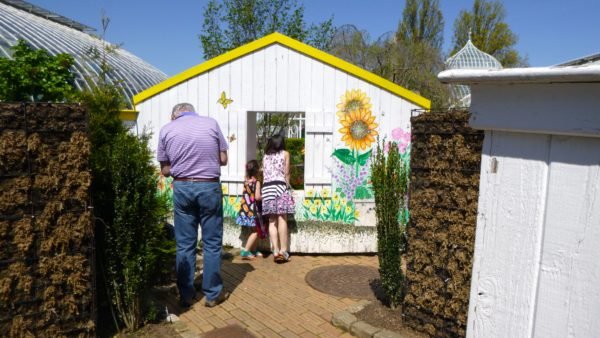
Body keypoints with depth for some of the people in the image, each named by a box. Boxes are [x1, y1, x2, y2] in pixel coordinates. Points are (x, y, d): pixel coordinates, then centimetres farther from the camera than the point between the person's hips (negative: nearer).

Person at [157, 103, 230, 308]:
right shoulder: (211, 123, 0)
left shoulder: (166, 129, 2)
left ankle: (186, 295, 20)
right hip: (209, 187, -1)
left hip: (182, 187, 1)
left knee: (184, 244, 11)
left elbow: (165, 170, 3)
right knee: (212, 243, 8)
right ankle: (213, 294, 17)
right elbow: (223, 159, 3)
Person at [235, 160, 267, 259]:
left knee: (255, 231, 19)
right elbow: (257, 197, -24)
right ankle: (245, 251, -5)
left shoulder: (246, 180, 3)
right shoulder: (256, 182, -16)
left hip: (245, 209, 8)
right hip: (253, 210, -8)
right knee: (256, 231, 2)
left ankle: (253, 251, 26)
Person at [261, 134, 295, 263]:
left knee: (272, 221, 3)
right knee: (282, 219, -5)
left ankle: (275, 250, -2)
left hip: (266, 187, 3)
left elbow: (264, 174, 9)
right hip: (280, 186, -3)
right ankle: (283, 250, -8)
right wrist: (287, 186, 13)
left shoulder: (265, 156, 19)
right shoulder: (285, 154, 11)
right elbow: (286, 173, 5)